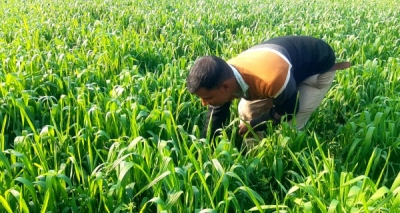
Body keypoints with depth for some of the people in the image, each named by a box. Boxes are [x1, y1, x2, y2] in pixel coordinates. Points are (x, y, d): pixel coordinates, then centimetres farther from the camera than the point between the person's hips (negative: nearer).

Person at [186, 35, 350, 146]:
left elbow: (288, 111, -24)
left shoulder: (272, 79, -46)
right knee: (246, 110, 0)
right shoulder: (224, 76, -23)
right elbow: (215, 117, -8)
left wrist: (253, 126, -13)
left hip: (319, 66, -6)